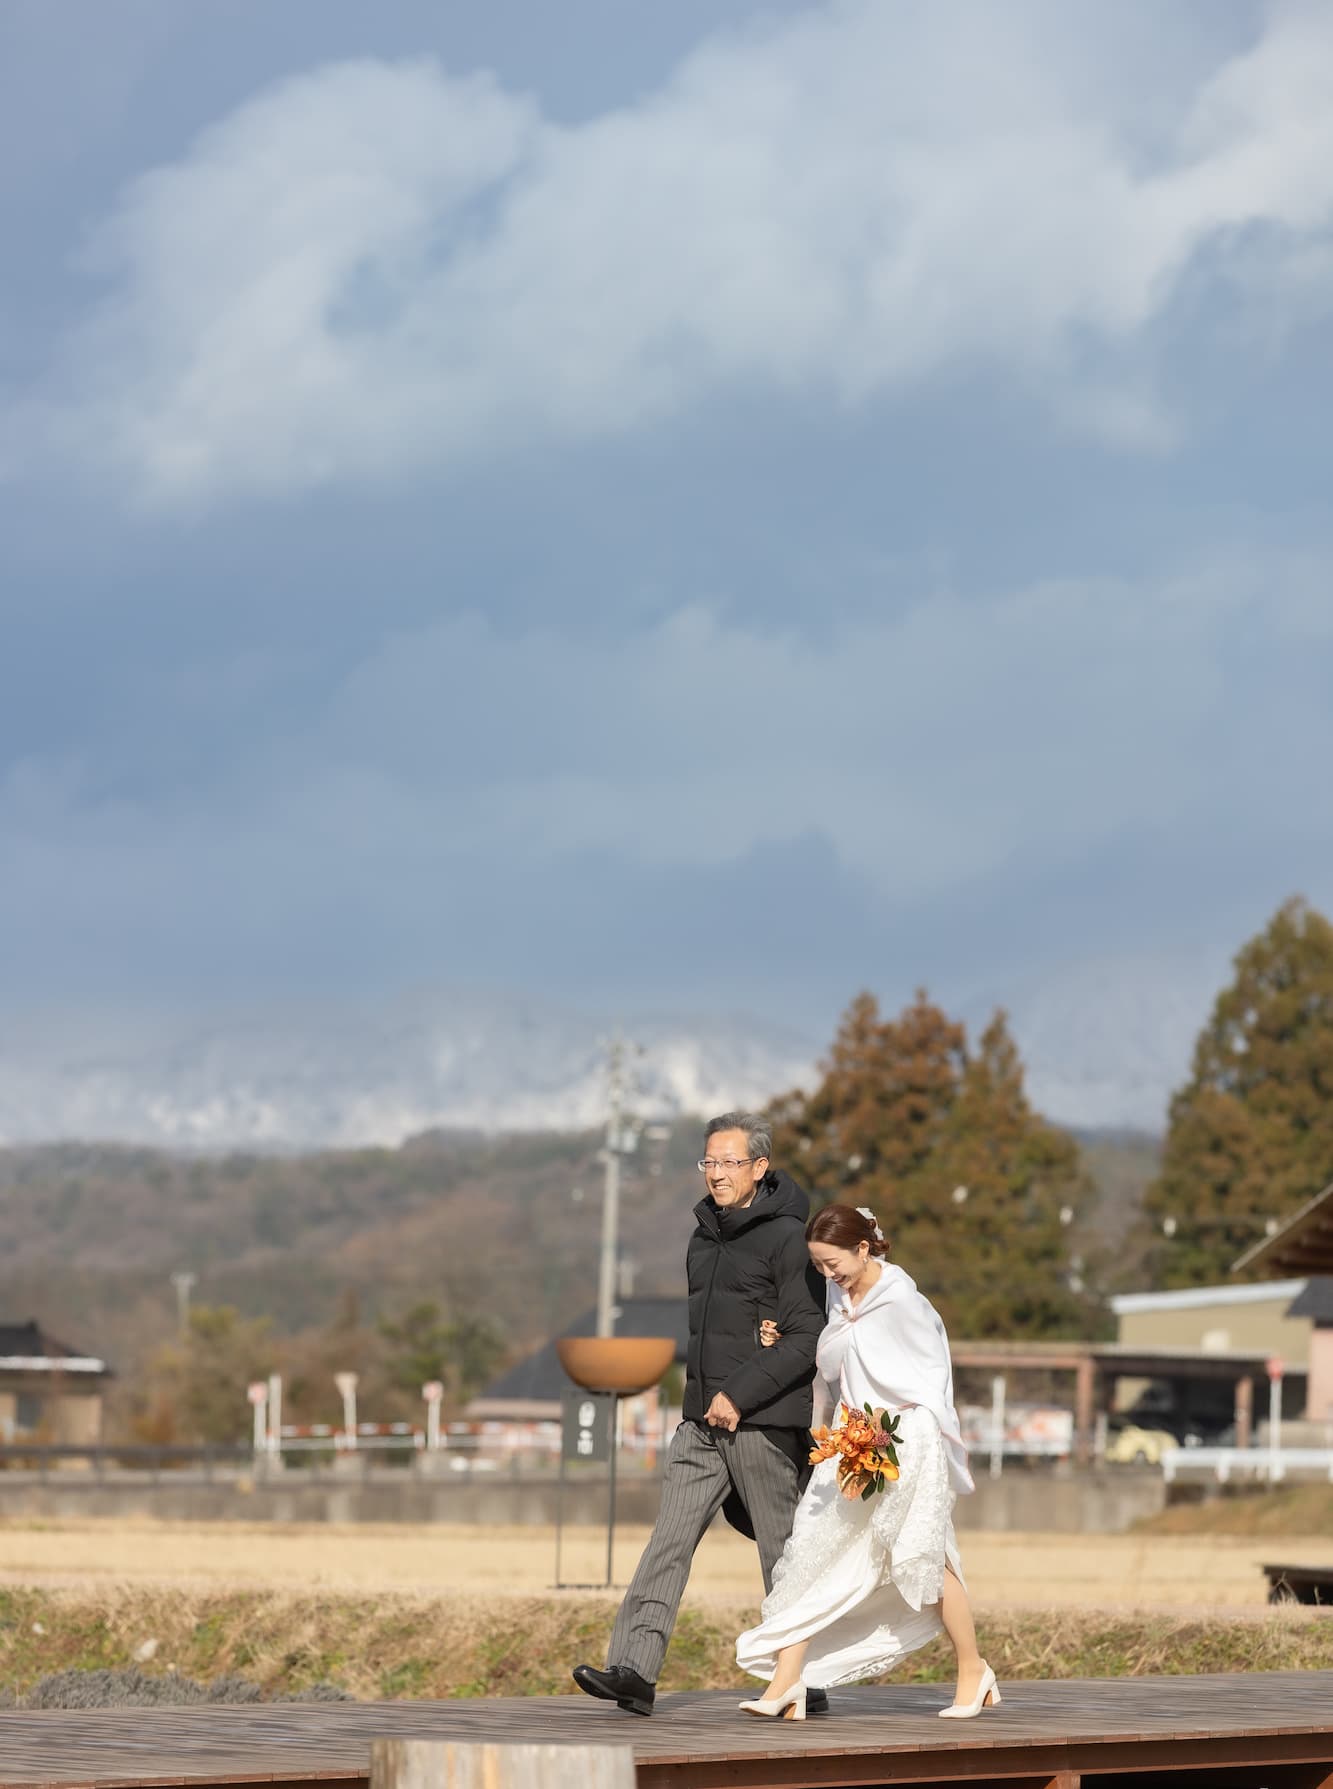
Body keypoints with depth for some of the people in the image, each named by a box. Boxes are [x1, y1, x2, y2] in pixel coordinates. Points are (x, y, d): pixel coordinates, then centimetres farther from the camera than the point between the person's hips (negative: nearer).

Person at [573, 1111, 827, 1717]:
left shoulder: (786, 1238, -8)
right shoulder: (703, 1240, 16)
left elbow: (807, 1338, -13)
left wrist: (741, 1396, -17)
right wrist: (702, 1398, 9)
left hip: (764, 1423, -7)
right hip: (702, 1420, 7)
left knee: (784, 1554, 1)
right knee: (669, 1538, -6)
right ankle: (634, 1671, -14)